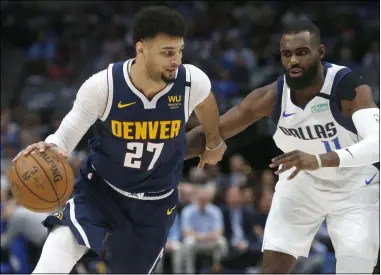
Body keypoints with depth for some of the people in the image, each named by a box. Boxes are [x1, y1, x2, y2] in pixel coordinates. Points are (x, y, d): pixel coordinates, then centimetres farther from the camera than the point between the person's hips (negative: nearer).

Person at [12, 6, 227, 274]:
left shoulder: (192, 82, -19)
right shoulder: (103, 85, -25)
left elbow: (205, 102, 7)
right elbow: (72, 127, -10)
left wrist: (214, 143, 27)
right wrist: (52, 148, -35)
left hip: (154, 203, 2)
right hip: (99, 188, -2)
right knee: (61, 243, -28)